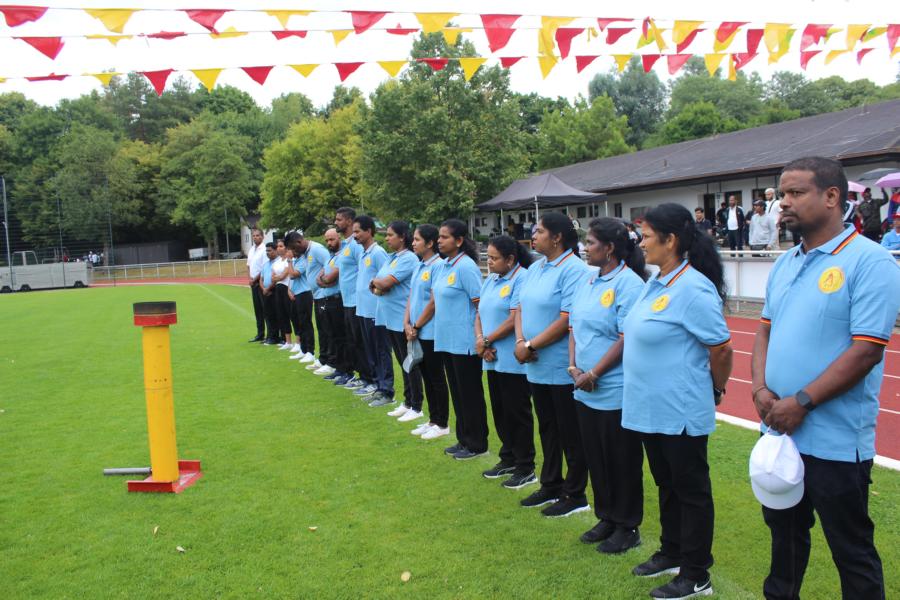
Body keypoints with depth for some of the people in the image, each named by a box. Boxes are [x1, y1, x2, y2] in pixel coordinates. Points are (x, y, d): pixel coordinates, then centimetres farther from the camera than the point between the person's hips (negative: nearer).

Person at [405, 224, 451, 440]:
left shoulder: (438, 266, -16)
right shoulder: (420, 266, 11)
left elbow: (434, 302, -18)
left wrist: (416, 327, -12)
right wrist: (407, 323, 1)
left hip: (431, 332, -8)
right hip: (418, 333, 8)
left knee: (437, 378, 2)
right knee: (427, 377, 15)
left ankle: (442, 424, 13)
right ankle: (432, 420, 26)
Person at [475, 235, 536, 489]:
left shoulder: (521, 280, -14)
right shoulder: (490, 280, 13)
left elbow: (515, 320, -19)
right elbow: (480, 314, 12)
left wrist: (487, 341, -11)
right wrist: (480, 340, -6)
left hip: (514, 361, -8)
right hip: (493, 360, 8)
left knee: (518, 413, 1)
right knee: (500, 411, 16)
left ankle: (525, 468, 13)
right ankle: (508, 459, 31)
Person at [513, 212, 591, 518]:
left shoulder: (574, 269, -16)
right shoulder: (534, 268, 10)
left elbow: (567, 320, -21)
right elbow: (521, 307, 12)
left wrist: (531, 346, -17)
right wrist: (520, 341, -6)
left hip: (563, 367, -8)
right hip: (537, 366, 8)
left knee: (570, 433, 5)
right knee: (547, 429, 19)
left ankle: (575, 496, 18)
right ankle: (551, 486, 33)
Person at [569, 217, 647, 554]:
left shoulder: (628, 283, -14)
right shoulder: (587, 282, 10)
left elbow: (627, 338, -19)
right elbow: (574, 327, 13)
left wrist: (594, 373, -16)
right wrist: (574, 367, -1)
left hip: (616, 391, -8)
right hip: (586, 391, 8)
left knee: (622, 461, 7)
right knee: (595, 458, 16)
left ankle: (627, 527, 22)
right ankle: (606, 518, 32)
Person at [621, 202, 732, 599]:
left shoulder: (693, 289, -20)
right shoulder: (654, 283, 7)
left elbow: (722, 350, -16)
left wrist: (715, 392, -2)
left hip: (680, 412, -9)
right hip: (649, 408, 9)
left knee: (691, 491, 6)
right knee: (666, 485, 21)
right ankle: (671, 554, 38)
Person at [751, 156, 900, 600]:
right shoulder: (784, 264, 9)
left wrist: (802, 403, -20)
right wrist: (761, 388, -5)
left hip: (836, 441, -7)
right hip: (779, 431, 7)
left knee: (851, 551, 8)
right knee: (784, 532, 23)